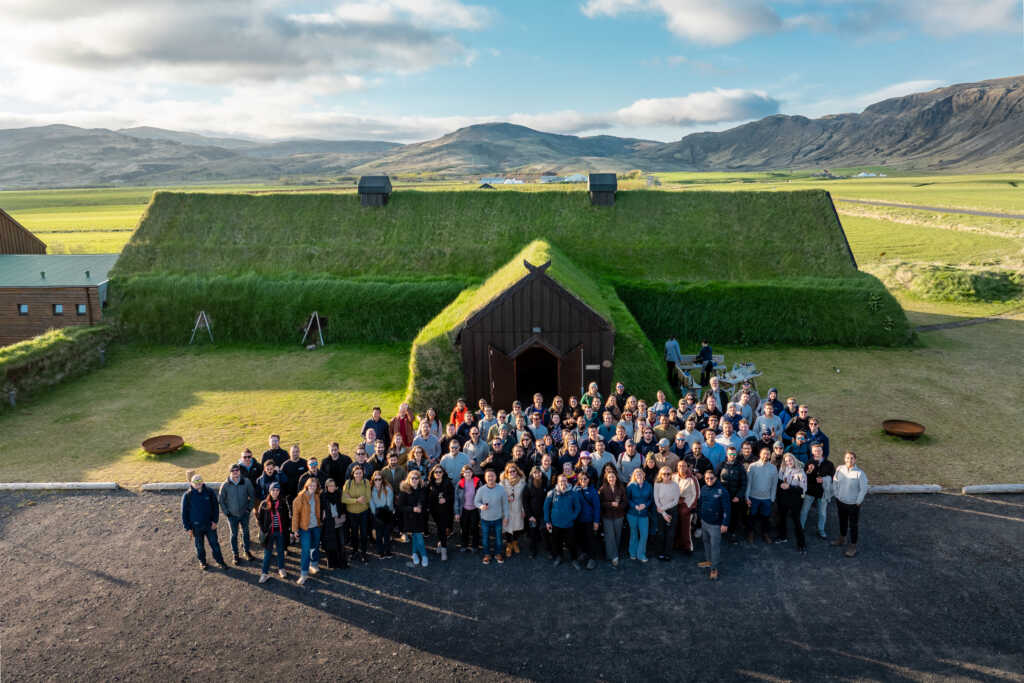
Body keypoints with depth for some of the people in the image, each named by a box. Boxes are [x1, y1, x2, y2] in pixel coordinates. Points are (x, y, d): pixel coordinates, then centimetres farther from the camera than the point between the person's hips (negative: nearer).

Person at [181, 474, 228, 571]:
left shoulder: (209, 492, -9)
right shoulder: (187, 496, -12)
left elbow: (215, 507, 1)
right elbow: (184, 513, -5)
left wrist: (215, 521, -4)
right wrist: (188, 528, -6)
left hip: (210, 524, 1)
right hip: (196, 526, -1)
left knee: (214, 543, 9)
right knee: (199, 546, 15)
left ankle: (220, 561, 24)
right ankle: (202, 561, 35)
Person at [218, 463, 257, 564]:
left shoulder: (246, 482, -14)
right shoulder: (225, 485, -15)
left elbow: (252, 496, 0)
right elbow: (221, 500, -3)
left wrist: (250, 508, -3)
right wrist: (226, 512, -5)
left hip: (245, 513, 1)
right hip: (232, 515, -1)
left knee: (246, 532, 16)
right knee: (234, 534, 11)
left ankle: (247, 551, 33)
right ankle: (235, 554, 26)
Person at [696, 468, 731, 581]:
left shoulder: (722, 491, -19)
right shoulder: (703, 488, 0)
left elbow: (727, 508, -16)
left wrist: (725, 523, -16)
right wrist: (701, 517, 18)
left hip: (715, 524, -6)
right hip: (704, 522, 6)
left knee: (715, 546, 1)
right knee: (706, 542, 20)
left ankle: (714, 568, 12)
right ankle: (708, 561, 39)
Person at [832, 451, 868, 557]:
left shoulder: (860, 473, -20)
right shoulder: (839, 469, -8)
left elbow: (863, 489, -14)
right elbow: (835, 482, 6)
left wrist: (858, 502, -10)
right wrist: (836, 495, 7)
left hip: (853, 504, -5)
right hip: (841, 501, 5)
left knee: (853, 525, 6)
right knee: (842, 521, 24)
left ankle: (853, 546, 20)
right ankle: (842, 539, 45)